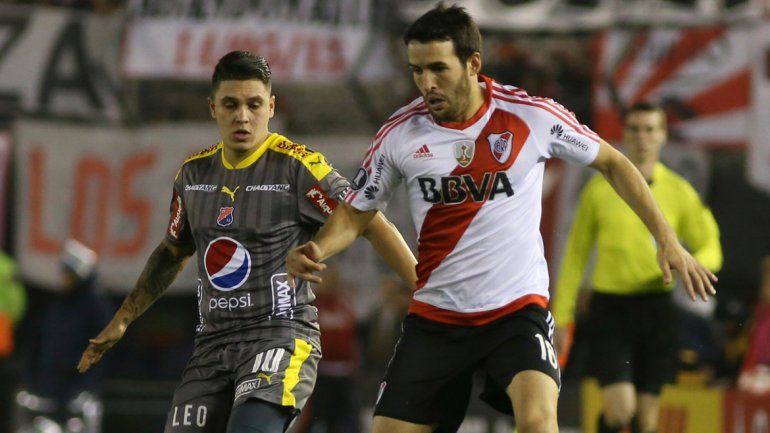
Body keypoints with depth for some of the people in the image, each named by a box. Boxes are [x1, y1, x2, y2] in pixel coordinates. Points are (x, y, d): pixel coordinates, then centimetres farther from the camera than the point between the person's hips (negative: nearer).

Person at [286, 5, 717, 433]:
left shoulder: (532, 115, -8)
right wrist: (316, 250, -14)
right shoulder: (399, 134, -4)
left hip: (518, 306, -3)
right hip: (436, 316, 3)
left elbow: (611, 162, 6)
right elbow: (355, 214, 7)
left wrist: (668, 240, 3)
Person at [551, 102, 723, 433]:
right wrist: (561, 315, 2)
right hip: (609, 307, -2)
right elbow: (576, 254, 5)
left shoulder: (679, 192, 4)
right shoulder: (600, 188, 1)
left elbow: (710, 250, 9)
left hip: (656, 309, 2)